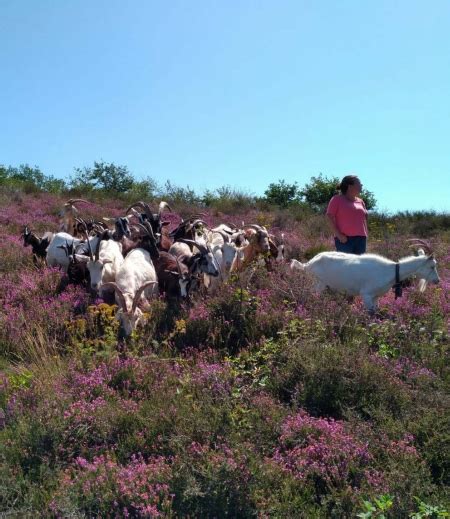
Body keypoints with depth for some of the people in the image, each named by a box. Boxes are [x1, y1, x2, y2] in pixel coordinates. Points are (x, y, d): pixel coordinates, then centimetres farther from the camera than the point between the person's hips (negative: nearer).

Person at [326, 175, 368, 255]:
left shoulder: (360, 201, 19)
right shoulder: (337, 199, 2)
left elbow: (365, 218, 24)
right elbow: (329, 217, -5)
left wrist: (365, 233, 8)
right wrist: (338, 234, -14)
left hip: (361, 238, 6)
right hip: (345, 239, -6)